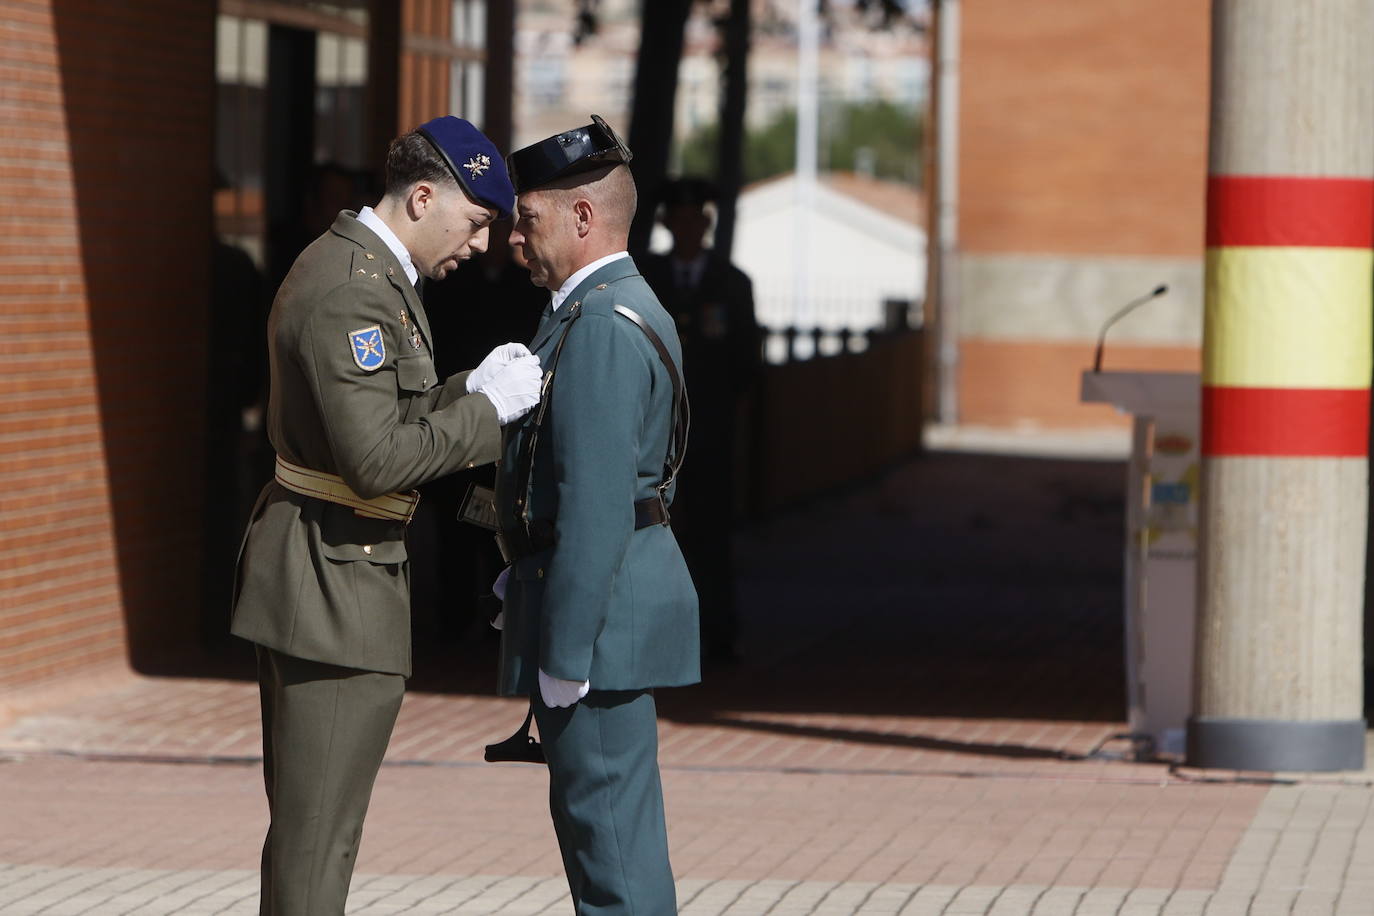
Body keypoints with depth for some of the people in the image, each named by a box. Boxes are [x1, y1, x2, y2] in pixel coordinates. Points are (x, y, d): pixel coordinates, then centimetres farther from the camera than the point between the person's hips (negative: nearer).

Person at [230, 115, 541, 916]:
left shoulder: (363, 268, 14)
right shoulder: (352, 292, -20)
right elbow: (376, 460, -26)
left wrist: (468, 391, 7)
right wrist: (487, 408, -17)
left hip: (319, 579, 11)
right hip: (335, 579, -11)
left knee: (308, 825, 17)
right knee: (319, 832, -6)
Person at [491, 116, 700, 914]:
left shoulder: (601, 326, -17)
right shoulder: (629, 308, 17)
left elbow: (596, 503, -23)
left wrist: (565, 653, -22)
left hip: (602, 606, -11)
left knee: (610, 825, -8)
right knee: (596, 819, 15)